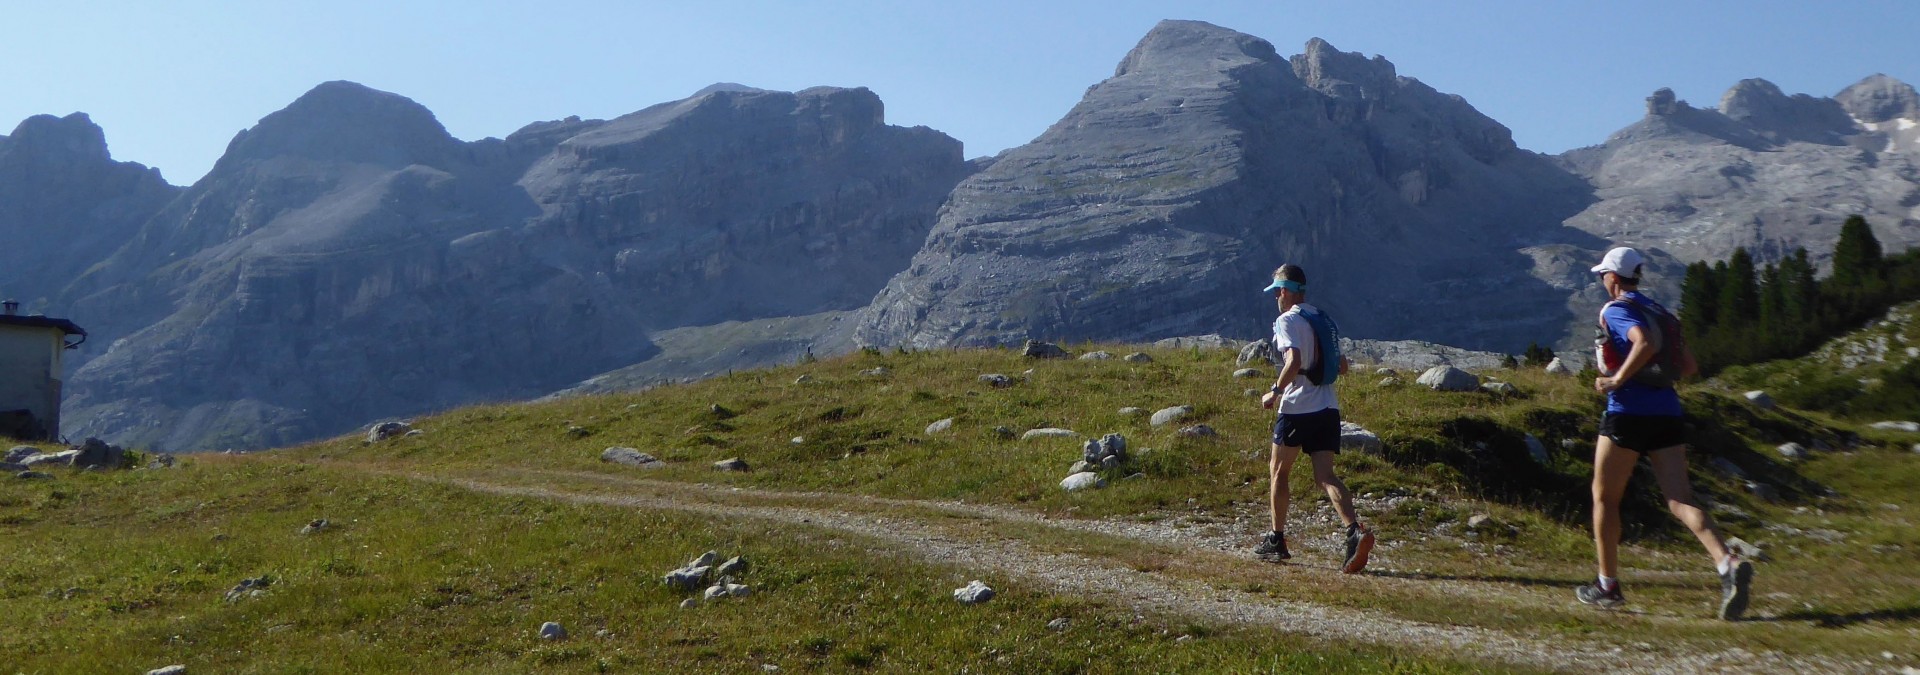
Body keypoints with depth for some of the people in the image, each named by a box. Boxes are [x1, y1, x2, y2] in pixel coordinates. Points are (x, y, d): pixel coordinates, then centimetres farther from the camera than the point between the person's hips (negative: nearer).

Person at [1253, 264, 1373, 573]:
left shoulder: (1287, 321, -9)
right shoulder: (1325, 320, 15)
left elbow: (1294, 362, -24)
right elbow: (1342, 366, 19)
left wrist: (1275, 392, -12)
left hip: (1297, 409, -6)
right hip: (1328, 409, 6)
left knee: (1278, 471, 11)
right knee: (1325, 476, 0)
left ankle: (1276, 540, 18)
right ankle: (1356, 532, -22)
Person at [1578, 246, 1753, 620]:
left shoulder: (1615, 310, -5)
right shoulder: (1658, 311, 19)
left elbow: (1644, 344, -25)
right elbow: (1687, 364, 18)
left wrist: (1618, 379, -16)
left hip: (1628, 413, -6)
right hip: (1668, 413, 7)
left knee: (1604, 498, 9)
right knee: (1681, 500, -2)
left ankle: (1608, 585, 15)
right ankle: (1729, 564, -25)